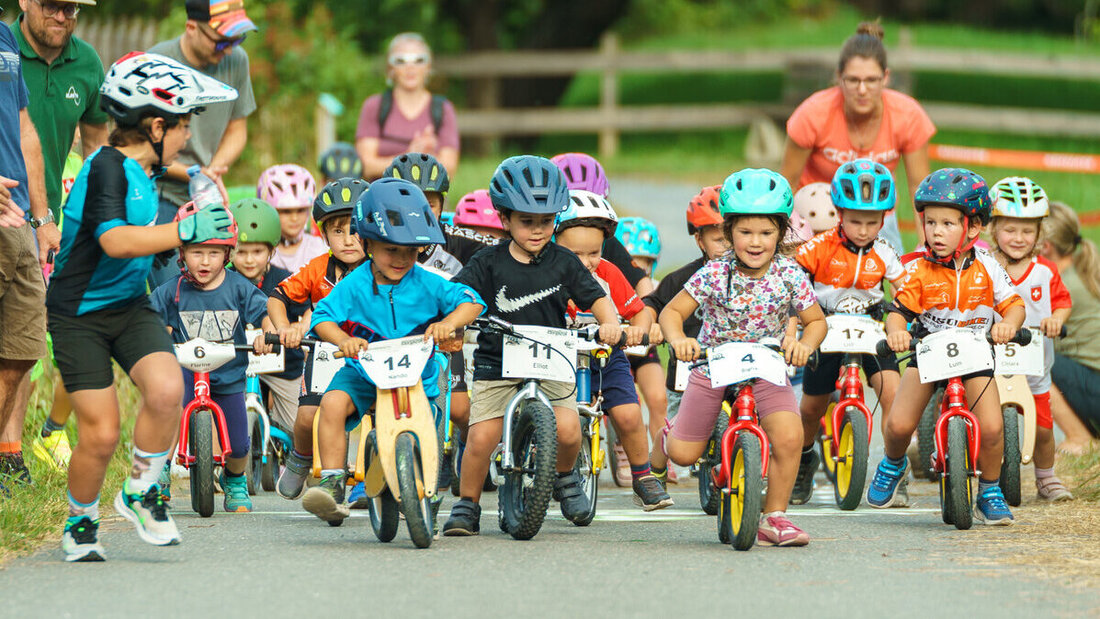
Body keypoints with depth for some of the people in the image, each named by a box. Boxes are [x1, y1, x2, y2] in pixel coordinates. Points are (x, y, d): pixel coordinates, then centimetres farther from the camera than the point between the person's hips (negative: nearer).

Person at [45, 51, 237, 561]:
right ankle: (80, 521, 18)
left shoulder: (144, 171, 8)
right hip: (79, 314, -7)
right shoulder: (106, 167, -20)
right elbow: (116, 241, -35)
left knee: (166, 389, -22)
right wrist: (185, 231, -38)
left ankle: (139, 493, 0)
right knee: (101, 434, -10)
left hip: (129, 307, 7)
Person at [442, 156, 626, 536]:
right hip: (496, 366, -1)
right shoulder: (489, 264, -2)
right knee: (480, 438, -14)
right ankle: (467, 505, 8)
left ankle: (565, 477, 14)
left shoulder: (563, 263, 4)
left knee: (567, 430, -19)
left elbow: (595, 297, 3)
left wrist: (610, 321, -17)